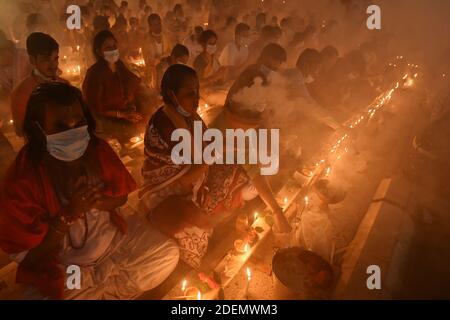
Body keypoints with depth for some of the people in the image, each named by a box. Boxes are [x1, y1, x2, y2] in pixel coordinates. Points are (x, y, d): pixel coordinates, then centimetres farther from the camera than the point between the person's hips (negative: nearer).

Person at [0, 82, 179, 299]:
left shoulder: (97, 149, -13)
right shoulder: (22, 181, -23)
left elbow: (121, 196, 2)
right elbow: (25, 255, -16)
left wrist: (96, 202, -21)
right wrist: (68, 214, -28)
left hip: (113, 234, 4)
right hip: (61, 265, -3)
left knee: (167, 254, -8)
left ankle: (94, 289, 1)